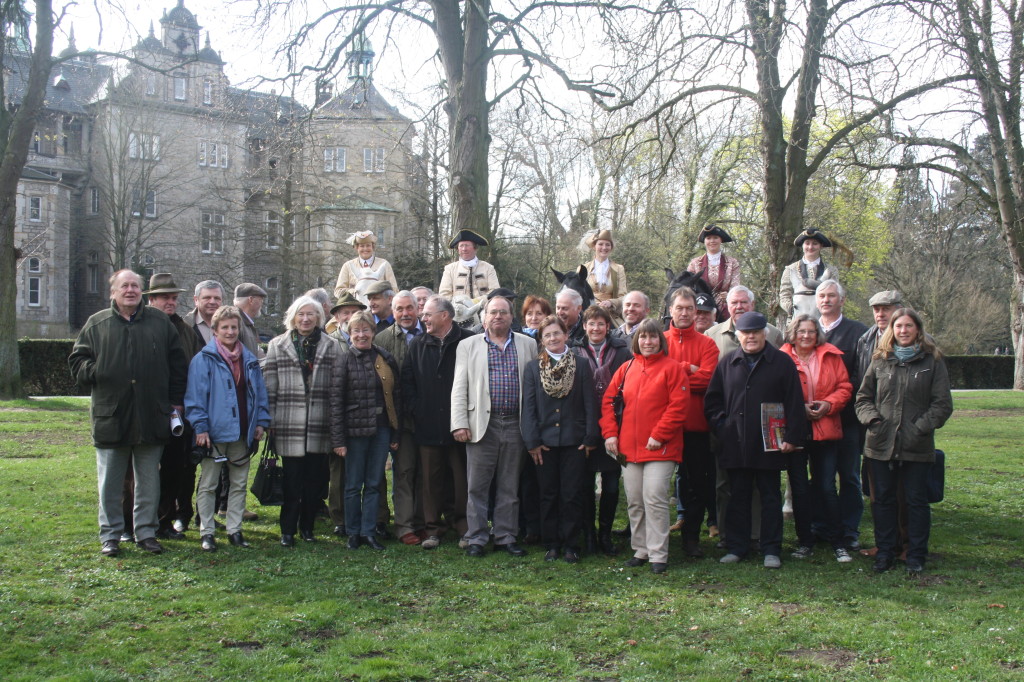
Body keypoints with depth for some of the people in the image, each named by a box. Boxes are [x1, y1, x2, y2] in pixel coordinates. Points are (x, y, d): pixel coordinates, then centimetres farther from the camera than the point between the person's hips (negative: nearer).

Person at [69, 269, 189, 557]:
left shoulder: (160, 322, 8)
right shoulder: (96, 324, 7)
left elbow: (178, 362, 9)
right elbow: (77, 360, 10)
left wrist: (176, 401, 5)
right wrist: (94, 373, -10)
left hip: (151, 418, 1)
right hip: (111, 416, -1)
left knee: (149, 481, 9)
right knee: (110, 482, 6)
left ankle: (146, 532, 20)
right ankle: (110, 535, 18)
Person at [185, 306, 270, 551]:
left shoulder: (249, 360, 9)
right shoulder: (203, 359, -5)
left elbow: (260, 392, 13)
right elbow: (195, 396, -8)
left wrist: (261, 421, 5)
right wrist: (200, 426, -14)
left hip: (242, 434, 5)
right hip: (214, 431, -5)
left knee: (239, 484, 11)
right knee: (208, 485, 5)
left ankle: (235, 530, 20)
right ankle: (206, 532, 13)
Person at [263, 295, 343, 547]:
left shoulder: (332, 346, 8)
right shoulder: (277, 346, 6)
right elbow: (269, 385, 5)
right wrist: (269, 420, 0)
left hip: (320, 426, 1)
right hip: (290, 425, -1)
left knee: (314, 480, 7)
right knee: (292, 480, 0)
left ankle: (307, 526, 21)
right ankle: (288, 530, 11)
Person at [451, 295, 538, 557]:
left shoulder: (527, 345, 10)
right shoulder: (469, 346, 7)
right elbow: (459, 387, 2)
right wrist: (459, 424, -7)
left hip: (515, 425, 1)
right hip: (482, 424, -1)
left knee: (510, 487, 9)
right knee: (477, 486, 1)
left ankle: (506, 537, 18)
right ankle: (476, 539, 10)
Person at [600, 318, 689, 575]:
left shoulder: (672, 368, -3)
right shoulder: (626, 368, 11)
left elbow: (678, 406, -9)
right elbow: (608, 401, 13)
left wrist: (659, 435, -14)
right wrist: (610, 433, 2)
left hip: (660, 448, -5)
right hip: (629, 447, 5)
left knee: (655, 499, -10)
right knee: (634, 501, 9)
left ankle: (658, 555, -1)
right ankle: (640, 550, 21)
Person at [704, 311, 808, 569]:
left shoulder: (782, 362, 2)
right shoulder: (727, 364, 9)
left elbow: (794, 403, -1)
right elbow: (712, 401, 13)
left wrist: (791, 437, -7)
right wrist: (722, 428, 1)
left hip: (769, 445, -2)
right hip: (735, 446, 2)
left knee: (770, 497, 7)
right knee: (738, 497, 10)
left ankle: (771, 550, 14)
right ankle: (736, 547, 19)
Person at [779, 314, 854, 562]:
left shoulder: (831, 356, 6)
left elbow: (844, 387, 7)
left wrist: (829, 404, -10)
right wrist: (799, 408, -13)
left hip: (825, 431, 1)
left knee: (827, 488, 2)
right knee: (799, 489, 6)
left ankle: (837, 542, 13)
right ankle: (804, 542, 17)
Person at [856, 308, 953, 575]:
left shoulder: (933, 361, 1)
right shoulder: (880, 360, 7)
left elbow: (943, 404, -2)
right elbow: (863, 397, 11)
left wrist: (921, 427, -12)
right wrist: (872, 419, -6)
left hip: (917, 446, -2)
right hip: (881, 443, 2)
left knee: (917, 500, 6)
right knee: (883, 500, 9)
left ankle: (916, 555, 17)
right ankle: (885, 552, 20)